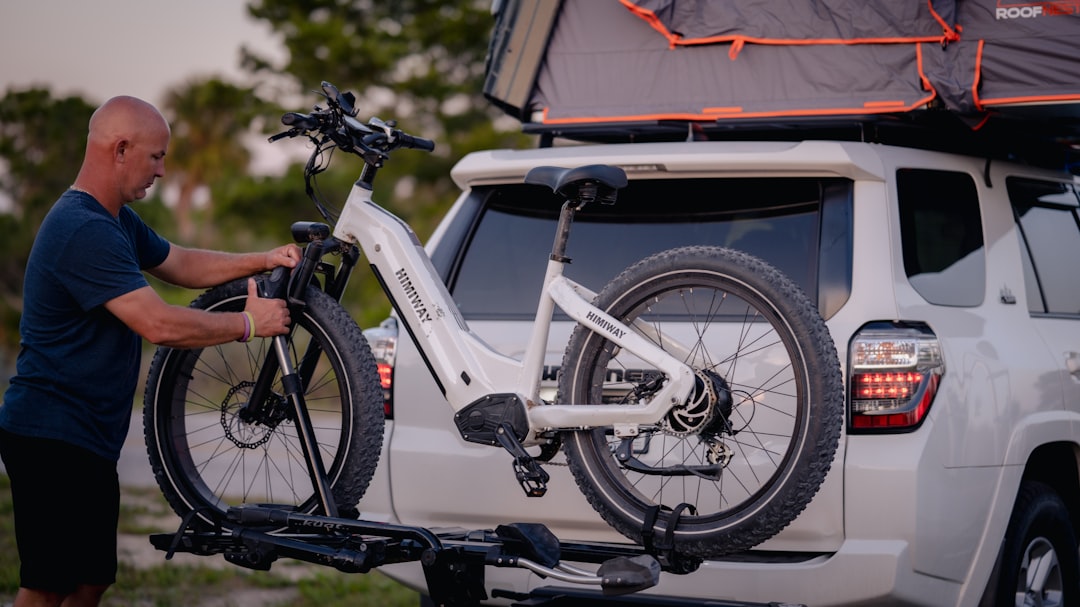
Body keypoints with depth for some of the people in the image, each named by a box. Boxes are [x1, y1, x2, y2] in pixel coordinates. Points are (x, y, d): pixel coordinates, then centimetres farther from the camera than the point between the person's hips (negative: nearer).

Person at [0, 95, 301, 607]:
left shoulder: (116, 220, 13)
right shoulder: (85, 231, -22)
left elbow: (178, 264, 26)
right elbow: (160, 324, -26)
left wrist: (262, 260, 12)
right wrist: (248, 324, -14)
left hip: (89, 440, 11)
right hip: (53, 436, -11)